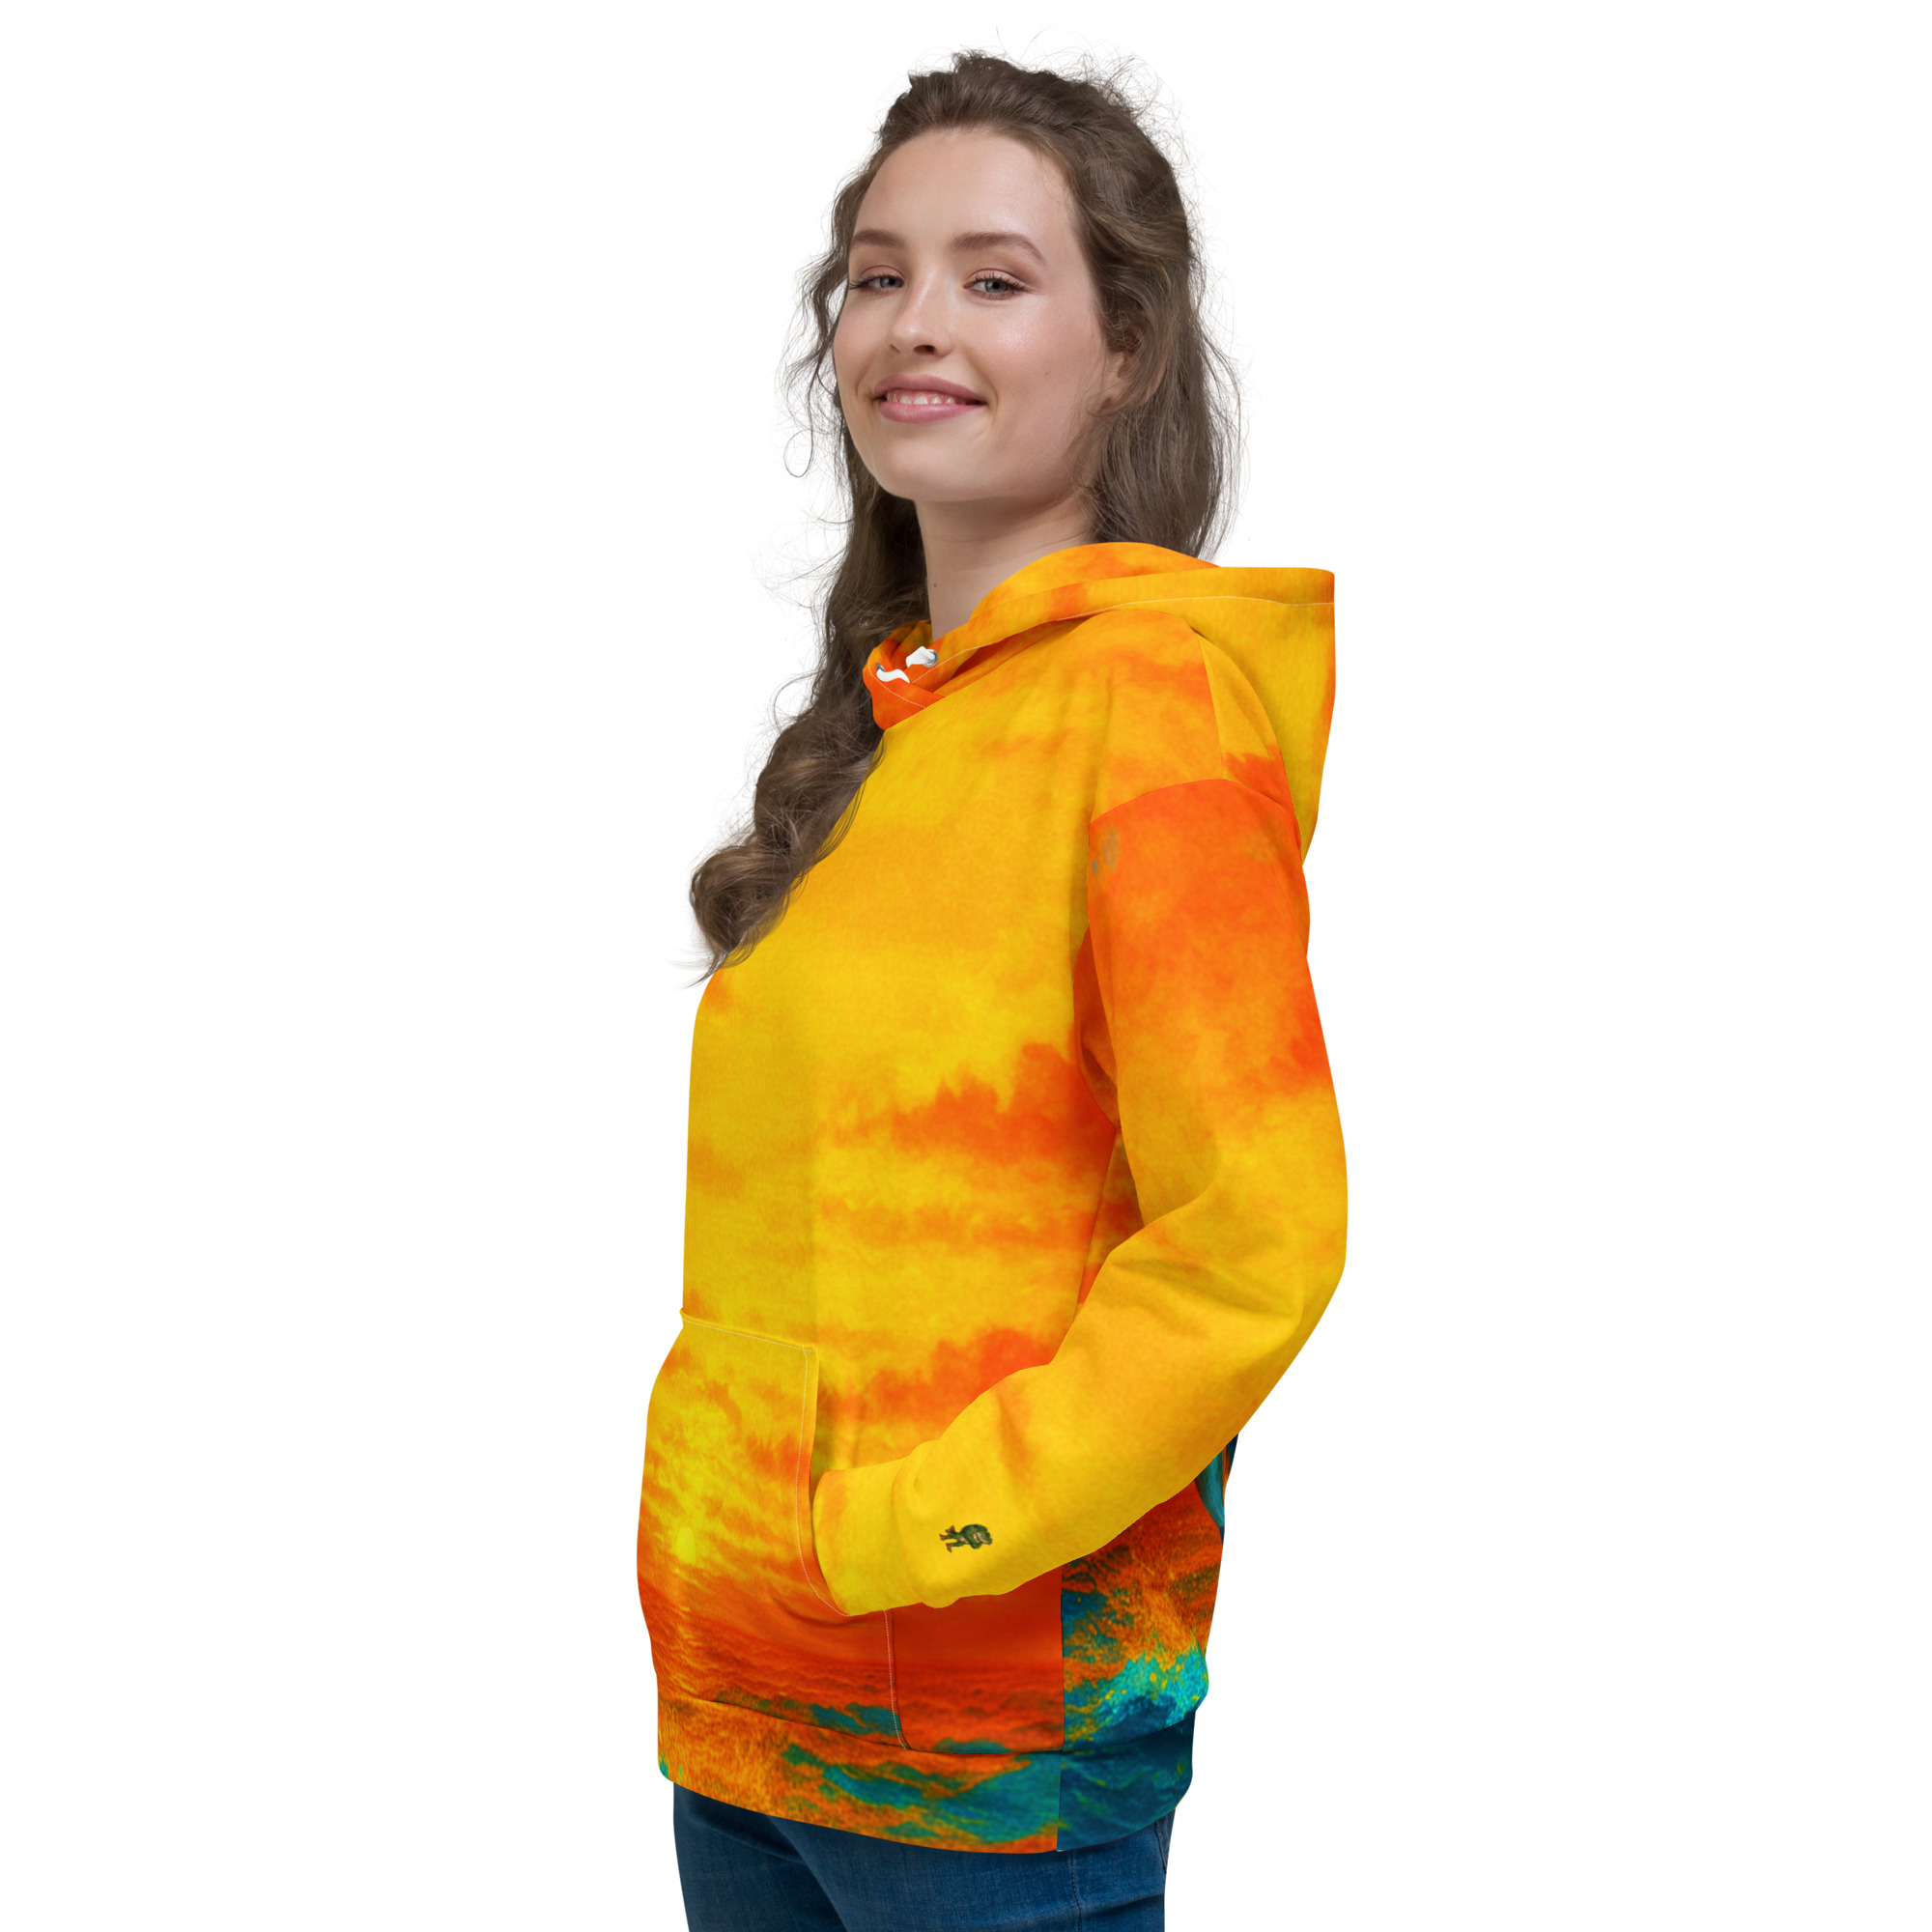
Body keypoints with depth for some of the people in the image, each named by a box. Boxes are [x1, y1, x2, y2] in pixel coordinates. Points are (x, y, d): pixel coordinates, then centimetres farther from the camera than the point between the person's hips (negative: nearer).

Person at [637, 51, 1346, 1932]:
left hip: (998, 1727, -7)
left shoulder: (1149, 687, -13)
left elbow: (1256, 1233, -20)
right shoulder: (879, 723, 12)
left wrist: (907, 1530, -17)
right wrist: (728, 1533, 10)